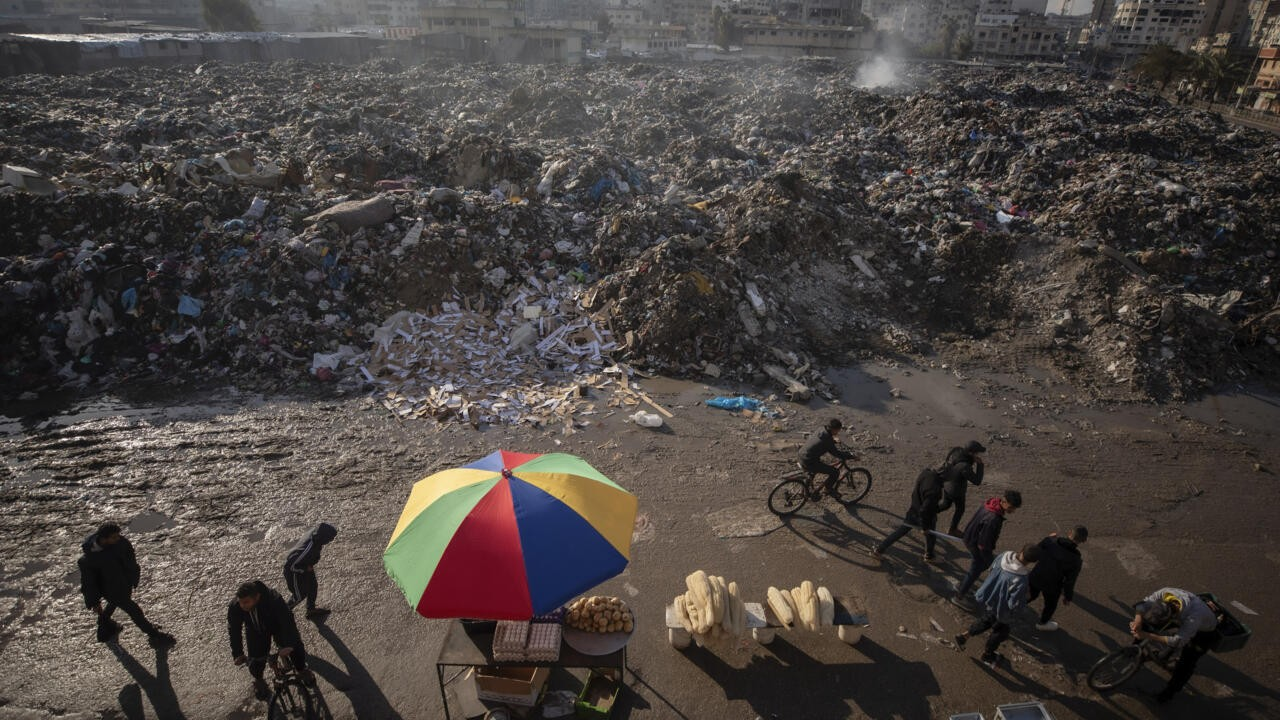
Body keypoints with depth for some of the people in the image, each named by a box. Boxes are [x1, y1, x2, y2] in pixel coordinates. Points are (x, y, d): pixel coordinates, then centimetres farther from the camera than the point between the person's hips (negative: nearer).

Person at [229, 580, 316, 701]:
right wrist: (238, 654, -20)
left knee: (296, 647, -11)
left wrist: (288, 645, -44)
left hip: (277, 625, -2)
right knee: (256, 659, -5)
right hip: (255, 631, 2)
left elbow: (287, 620, -38)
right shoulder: (234, 608, -30)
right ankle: (258, 680, 29)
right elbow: (234, 631, -18)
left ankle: (302, 670, 19)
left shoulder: (274, 599, -41)